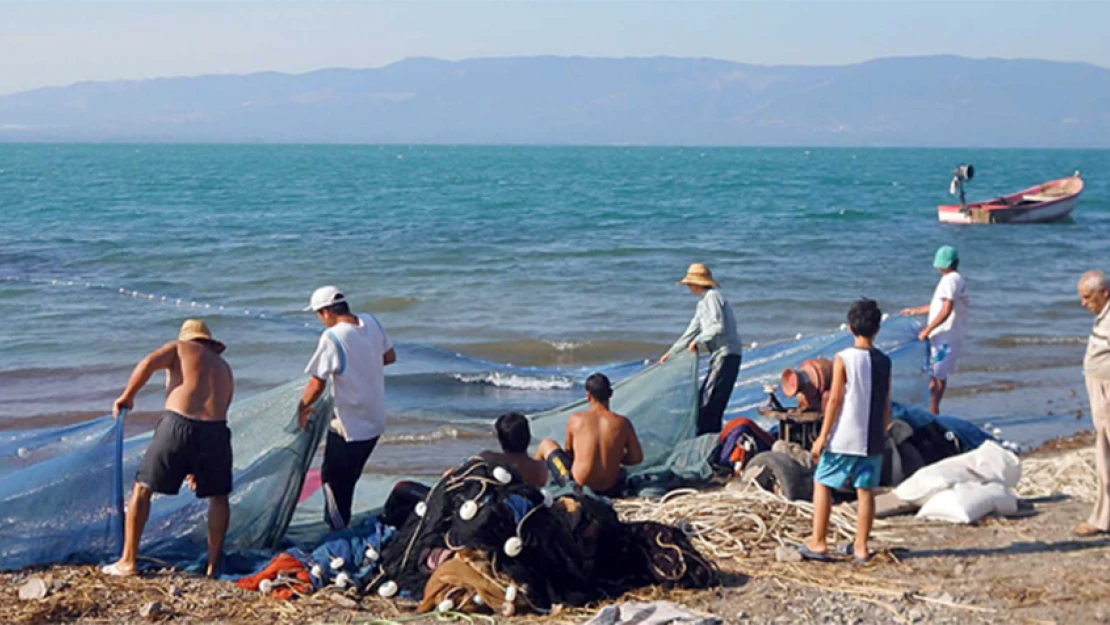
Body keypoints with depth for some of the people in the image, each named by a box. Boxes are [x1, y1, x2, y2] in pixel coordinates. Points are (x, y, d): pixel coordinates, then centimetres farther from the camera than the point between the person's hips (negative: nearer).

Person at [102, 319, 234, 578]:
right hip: (215, 430, 3)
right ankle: (213, 565, 18)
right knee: (218, 496, 21)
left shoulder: (179, 348, 16)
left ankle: (128, 562, 11)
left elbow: (148, 363, -5)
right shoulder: (224, 368, 29)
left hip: (177, 424, -3)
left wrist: (127, 396, 8)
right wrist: (197, 467, 29)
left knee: (142, 489, 11)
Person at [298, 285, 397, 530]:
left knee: (333, 480, 8)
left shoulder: (332, 337, -23)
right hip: (375, 421, 7)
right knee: (348, 479, 22)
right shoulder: (371, 322, -2)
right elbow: (390, 357, 12)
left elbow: (318, 384, -21)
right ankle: (339, 523, 31)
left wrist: (302, 409, -5)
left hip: (348, 426, -7)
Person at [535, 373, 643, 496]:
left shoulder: (576, 419, -7)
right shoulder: (623, 423, -6)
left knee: (546, 445, 27)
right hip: (610, 490, 1)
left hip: (575, 484, -1)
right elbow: (637, 457, -1)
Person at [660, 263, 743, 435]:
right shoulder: (703, 302, 21)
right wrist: (671, 352, 26)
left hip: (726, 354, -10)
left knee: (709, 401, -11)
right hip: (719, 356, 10)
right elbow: (692, 331, 26)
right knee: (704, 399, 13)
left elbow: (718, 327, -22)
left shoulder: (712, 297, -11)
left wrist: (698, 341, -11)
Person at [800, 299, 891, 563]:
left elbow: (835, 399, -10)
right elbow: (886, 404, 7)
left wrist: (822, 436, -6)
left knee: (822, 484, 7)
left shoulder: (843, 359, -9)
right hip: (872, 439, 4)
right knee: (866, 490, 8)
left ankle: (818, 543, 7)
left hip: (844, 438, -4)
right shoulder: (884, 362, 3)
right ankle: (861, 547, 11)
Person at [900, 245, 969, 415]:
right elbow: (939, 305, 28)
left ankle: (932, 412, -13)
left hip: (944, 337, -10)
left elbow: (946, 310, -24)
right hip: (952, 337, 10)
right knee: (940, 375, 15)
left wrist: (927, 330, -21)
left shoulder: (950, 280, -15)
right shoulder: (958, 279, 18)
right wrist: (914, 311, 34)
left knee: (934, 376, -10)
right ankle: (934, 412, 21)